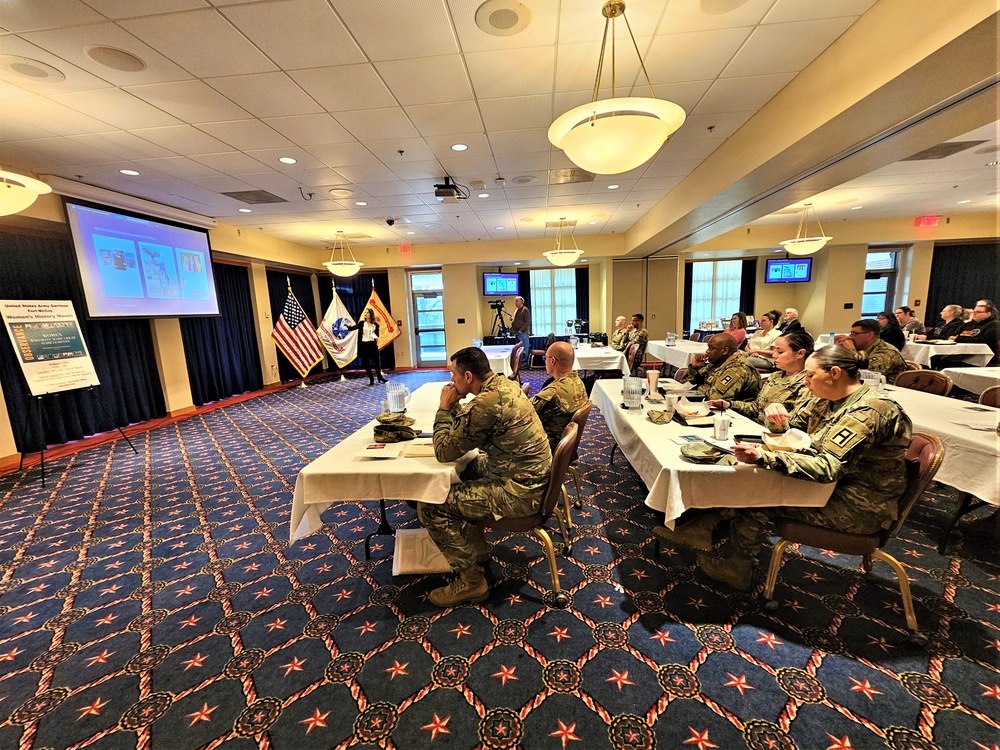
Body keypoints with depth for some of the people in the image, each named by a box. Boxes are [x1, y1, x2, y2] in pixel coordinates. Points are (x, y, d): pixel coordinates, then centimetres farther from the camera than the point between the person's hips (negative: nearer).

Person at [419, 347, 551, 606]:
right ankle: (475, 546, 35)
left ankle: (471, 581, 8)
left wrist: (444, 409, -8)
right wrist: (454, 406, 0)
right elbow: (467, 427, 15)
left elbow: (444, 452, -17)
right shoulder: (506, 384, 3)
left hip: (519, 493, -10)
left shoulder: (487, 403, -27)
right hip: (532, 476, 10)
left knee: (430, 507, -8)